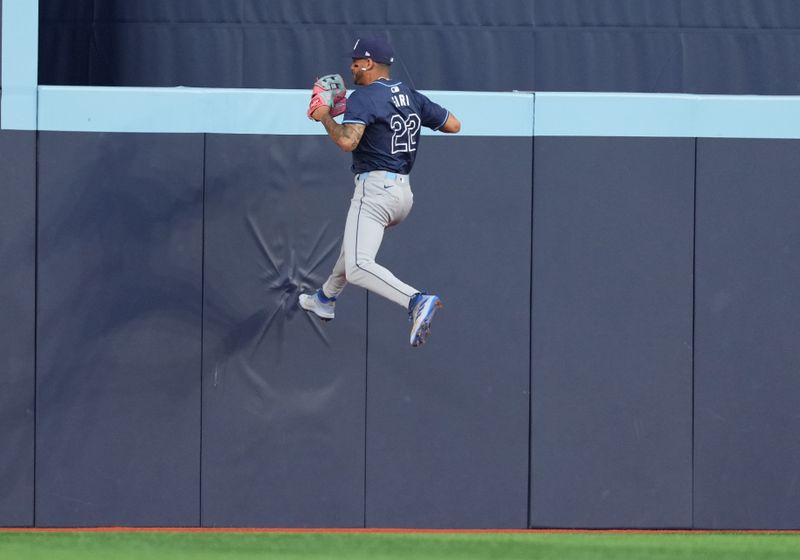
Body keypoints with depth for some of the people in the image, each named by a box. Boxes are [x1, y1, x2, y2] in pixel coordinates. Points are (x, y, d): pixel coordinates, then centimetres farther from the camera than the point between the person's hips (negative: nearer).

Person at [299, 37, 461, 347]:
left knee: (358, 268, -20)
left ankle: (416, 301, -40)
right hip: (404, 192, 9)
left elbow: (347, 141, -25)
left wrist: (325, 117, -7)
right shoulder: (411, 96, 11)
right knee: (353, 241, 33)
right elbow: (453, 125, 13)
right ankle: (325, 300, 51)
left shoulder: (364, 97, -11)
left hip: (375, 189, -9)